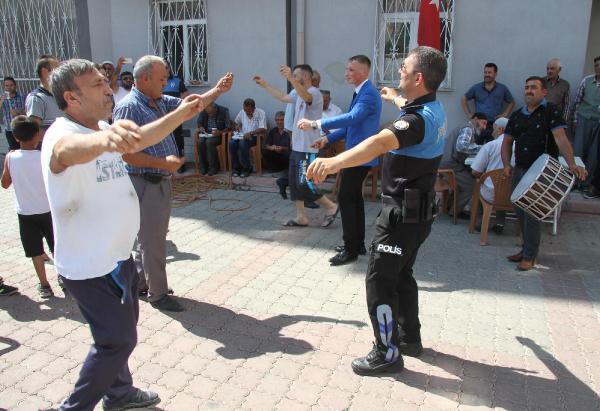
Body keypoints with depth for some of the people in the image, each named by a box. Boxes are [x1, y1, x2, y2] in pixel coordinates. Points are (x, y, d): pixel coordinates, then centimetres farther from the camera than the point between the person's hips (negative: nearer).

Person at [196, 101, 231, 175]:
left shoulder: (224, 111, -10)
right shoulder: (203, 111, 2)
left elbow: (228, 127, -10)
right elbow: (199, 122, 14)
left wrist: (220, 132, -27)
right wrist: (201, 127, -9)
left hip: (218, 134, -4)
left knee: (209, 142, -33)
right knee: (200, 142, -27)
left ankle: (214, 167, -22)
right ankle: (203, 166, -14)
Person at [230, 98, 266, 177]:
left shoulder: (261, 113, -10)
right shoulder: (242, 112, 8)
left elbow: (263, 129, -19)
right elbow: (235, 121, 26)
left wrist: (250, 133, -31)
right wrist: (237, 125, 2)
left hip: (254, 136, -5)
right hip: (242, 135, 5)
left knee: (242, 144, -35)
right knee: (231, 143, -26)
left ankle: (247, 168, -18)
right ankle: (236, 168, -13)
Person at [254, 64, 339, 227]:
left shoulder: (314, 93, -15)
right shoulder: (298, 93, 14)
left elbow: (306, 97, -38)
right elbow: (282, 97, 27)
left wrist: (290, 79, -51)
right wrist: (264, 84, 28)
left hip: (308, 148, -10)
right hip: (297, 146, 10)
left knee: (304, 184, -7)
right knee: (294, 182, 11)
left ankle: (331, 207, 9)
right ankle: (301, 217, 18)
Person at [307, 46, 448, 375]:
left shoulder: (419, 118, -24)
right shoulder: (434, 109, 9)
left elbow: (382, 142, -44)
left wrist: (336, 161, -58)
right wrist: (399, 100, 59)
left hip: (403, 213, -10)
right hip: (418, 211, 10)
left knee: (379, 279, -2)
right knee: (401, 274, 21)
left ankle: (388, 353, 9)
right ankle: (410, 338, 34)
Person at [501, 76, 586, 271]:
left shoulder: (551, 112, -7)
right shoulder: (516, 116, 11)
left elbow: (561, 138, -19)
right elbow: (507, 141, 14)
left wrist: (571, 164, -32)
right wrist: (506, 164, -2)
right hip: (520, 170, 6)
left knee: (532, 213, -8)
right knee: (520, 212, 10)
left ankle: (529, 256, 5)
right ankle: (526, 249, 27)